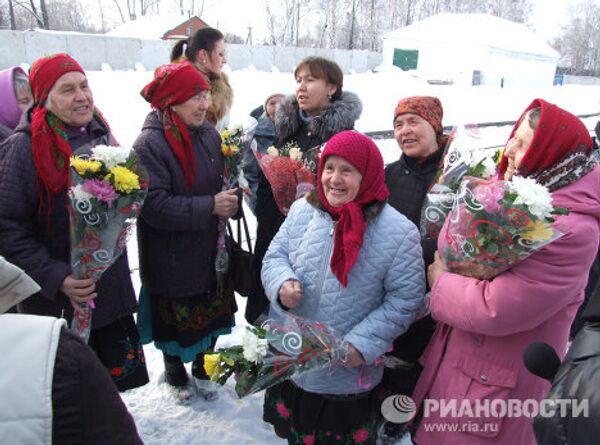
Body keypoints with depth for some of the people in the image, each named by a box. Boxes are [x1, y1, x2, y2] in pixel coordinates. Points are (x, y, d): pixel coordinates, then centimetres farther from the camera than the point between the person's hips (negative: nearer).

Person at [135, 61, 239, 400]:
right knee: (175, 319, 12)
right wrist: (209, 207, -25)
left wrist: (230, 200, -6)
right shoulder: (150, 143, -19)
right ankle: (175, 372, 40)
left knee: (212, 313, 17)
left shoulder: (209, 135, 2)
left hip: (210, 250, 6)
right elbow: (153, 205, -25)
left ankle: (202, 368, 42)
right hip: (170, 257, -6)